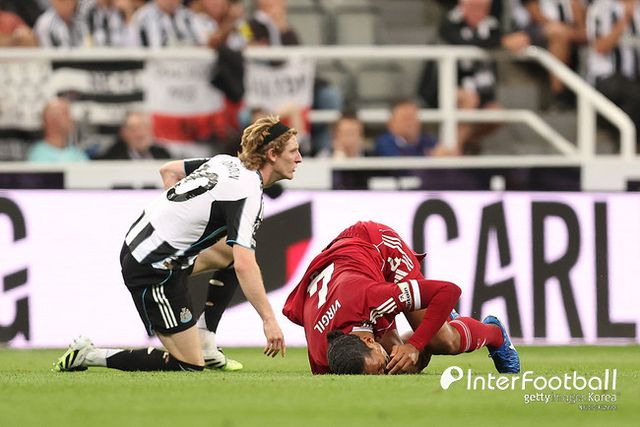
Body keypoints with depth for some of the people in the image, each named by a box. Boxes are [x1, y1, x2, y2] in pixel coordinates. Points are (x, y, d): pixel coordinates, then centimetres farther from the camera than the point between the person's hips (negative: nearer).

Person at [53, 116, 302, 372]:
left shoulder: (225, 161, 7)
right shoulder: (248, 195, -19)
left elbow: (168, 170, 22)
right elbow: (244, 266, -30)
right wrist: (269, 320, -28)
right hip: (152, 272, -10)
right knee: (190, 367, -4)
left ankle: (206, 341, 21)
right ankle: (88, 356, -2)